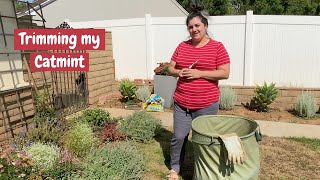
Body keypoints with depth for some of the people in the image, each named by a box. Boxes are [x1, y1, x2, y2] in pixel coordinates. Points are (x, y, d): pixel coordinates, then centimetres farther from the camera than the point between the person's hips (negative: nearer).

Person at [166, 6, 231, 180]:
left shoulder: (217, 47, -4)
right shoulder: (182, 46, 7)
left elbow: (225, 73, -9)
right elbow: (170, 68, 12)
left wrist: (199, 73, -18)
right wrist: (179, 72, -12)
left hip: (206, 104, -3)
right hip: (181, 103, 3)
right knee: (178, 137, 9)